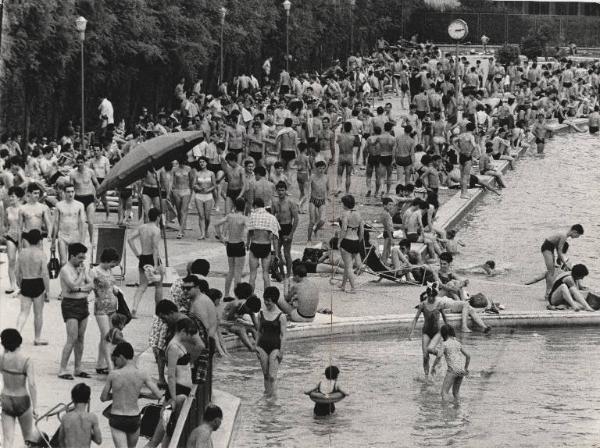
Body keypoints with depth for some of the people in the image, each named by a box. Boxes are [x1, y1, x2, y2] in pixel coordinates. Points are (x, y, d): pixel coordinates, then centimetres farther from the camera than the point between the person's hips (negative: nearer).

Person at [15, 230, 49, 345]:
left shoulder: (22, 252, 0)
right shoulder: (41, 254, -12)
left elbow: (18, 272, 7)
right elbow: (45, 273, -15)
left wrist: (19, 283, 22)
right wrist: (47, 289, -8)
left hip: (25, 284, 3)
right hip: (38, 284, -3)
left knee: (24, 312, 7)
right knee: (38, 313, 11)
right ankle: (37, 338, 20)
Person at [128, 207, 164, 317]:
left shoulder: (141, 227, 6)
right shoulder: (156, 230, -14)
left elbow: (130, 239, 4)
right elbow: (155, 248, -20)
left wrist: (137, 254, 7)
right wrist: (155, 266, -21)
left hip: (142, 259, 6)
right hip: (152, 258, -6)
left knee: (142, 285, 9)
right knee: (158, 285, 11)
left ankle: (134, 308, -11)